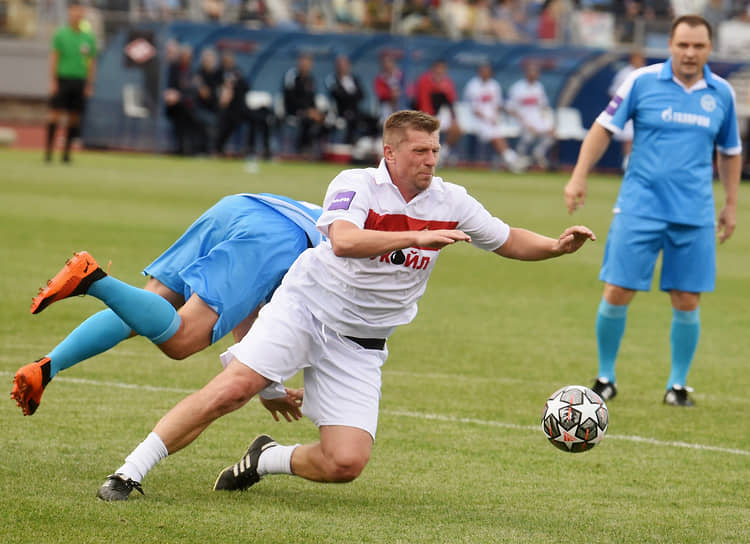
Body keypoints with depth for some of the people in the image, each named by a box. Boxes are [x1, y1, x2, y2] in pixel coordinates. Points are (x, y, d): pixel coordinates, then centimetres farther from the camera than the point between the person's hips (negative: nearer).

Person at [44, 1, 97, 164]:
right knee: (55, 115, -7)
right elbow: (54, 58, -1)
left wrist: (90, 85, 6)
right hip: (62, 79, -3)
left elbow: (92, 63, 12)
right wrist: (53, 81, -8)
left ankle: (66, 152, 8)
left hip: (79, 81, 3)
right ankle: (48, 151, -4)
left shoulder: (88, 38, 9)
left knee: (74, 118, 2)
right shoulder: (60, 34, 1)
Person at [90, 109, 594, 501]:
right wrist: (417, 237, -39)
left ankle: (267, 459, 18)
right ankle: (131, 472, -14)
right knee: (232, 388, -24)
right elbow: (344, 240, -32)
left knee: (346, 463, -12)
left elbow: (508, 241, 16)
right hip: (304, 308, -4)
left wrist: (557, 246, -2)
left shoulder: (451, 202, 2)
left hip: (360, 344, 4)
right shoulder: (357, 184, -13)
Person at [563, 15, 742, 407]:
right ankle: (605, 378, 14)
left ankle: (677, 386, 16)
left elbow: (729, 152, 18)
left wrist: (731, 205, 17)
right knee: (617, 294, -4)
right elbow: (604, 128, 3)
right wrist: (579, 177, -4)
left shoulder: (721, 94, 5)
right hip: (639, 209, -2)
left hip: (694, 215, 2)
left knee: (686, 303, 1)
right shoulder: (642, 81, -3)